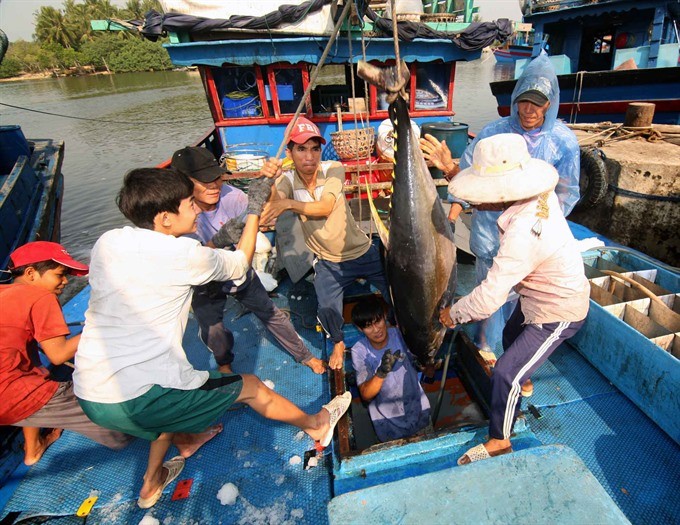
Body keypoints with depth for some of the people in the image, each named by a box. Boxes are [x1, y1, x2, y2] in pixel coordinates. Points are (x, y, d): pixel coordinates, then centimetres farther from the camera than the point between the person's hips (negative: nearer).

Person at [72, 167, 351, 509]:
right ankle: (316, 425, 35)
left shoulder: (105, 243, 2)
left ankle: (153, 481, 54)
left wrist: (213, 246, 15)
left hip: (88, 395, 8)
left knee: (179, 390, 36)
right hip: (139, 400, -7)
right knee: (251, 387, 10)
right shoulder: (182, 254, -17)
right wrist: (254, 209, 8)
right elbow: (239, 265, 0)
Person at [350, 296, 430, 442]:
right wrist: (381, 372, -40)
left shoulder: (400, 334, -18)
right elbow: (366, 396, -23)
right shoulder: (359, 351, -20)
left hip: (417, 407, 2)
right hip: (386, 417, -1)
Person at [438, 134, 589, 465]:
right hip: (537, 297, 9)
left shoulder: (523, 233, -42)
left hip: (556, 313, -9)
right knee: (510, 336, 30)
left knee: (505, 374, -5)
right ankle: (522, 380, 61)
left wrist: (453, 314, -20)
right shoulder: (539, 195, -17)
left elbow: (488, 299, -38)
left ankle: (499, 440, 20)